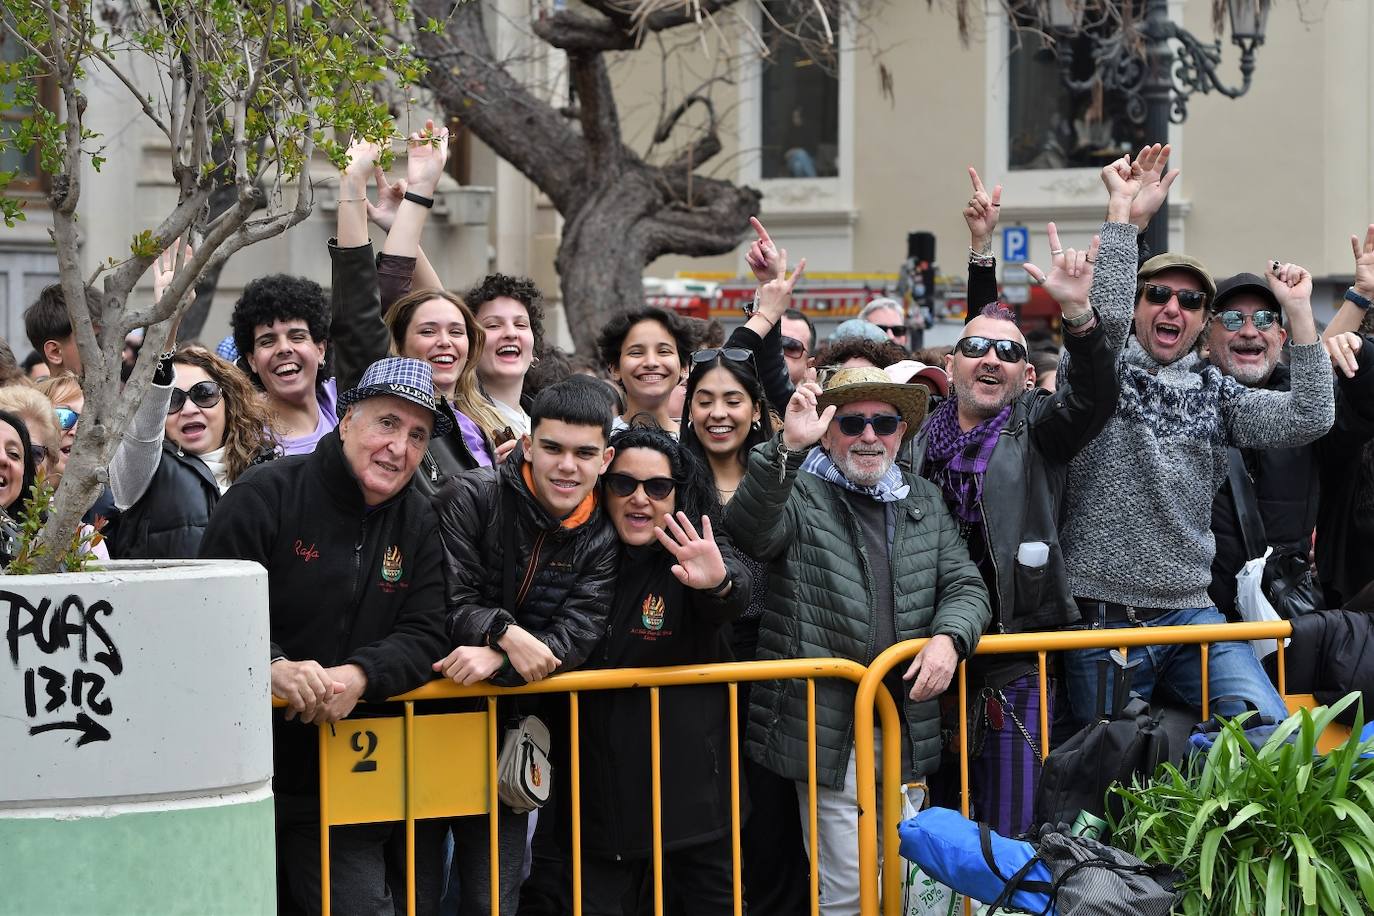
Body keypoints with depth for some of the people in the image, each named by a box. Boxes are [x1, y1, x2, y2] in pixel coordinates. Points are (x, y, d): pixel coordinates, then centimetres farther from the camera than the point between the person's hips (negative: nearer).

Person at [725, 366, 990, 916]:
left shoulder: (925, 503, 17)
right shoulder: (799, 495, 1)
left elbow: (965, 585, 14)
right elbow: (749, 531, -19)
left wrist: (948, 637, -8)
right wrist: (787, 448, -33)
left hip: (907, 723, 5)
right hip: (830, 728, -5)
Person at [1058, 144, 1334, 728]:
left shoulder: (1215, 393, 12)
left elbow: (1309, 419, -1)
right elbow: (1105, 313, -18)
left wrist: (1298, 309, -3)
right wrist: (1122, 209, -17)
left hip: (1189, 612, 3)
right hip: (1101, 615, -3)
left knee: (1269, 723, -16)